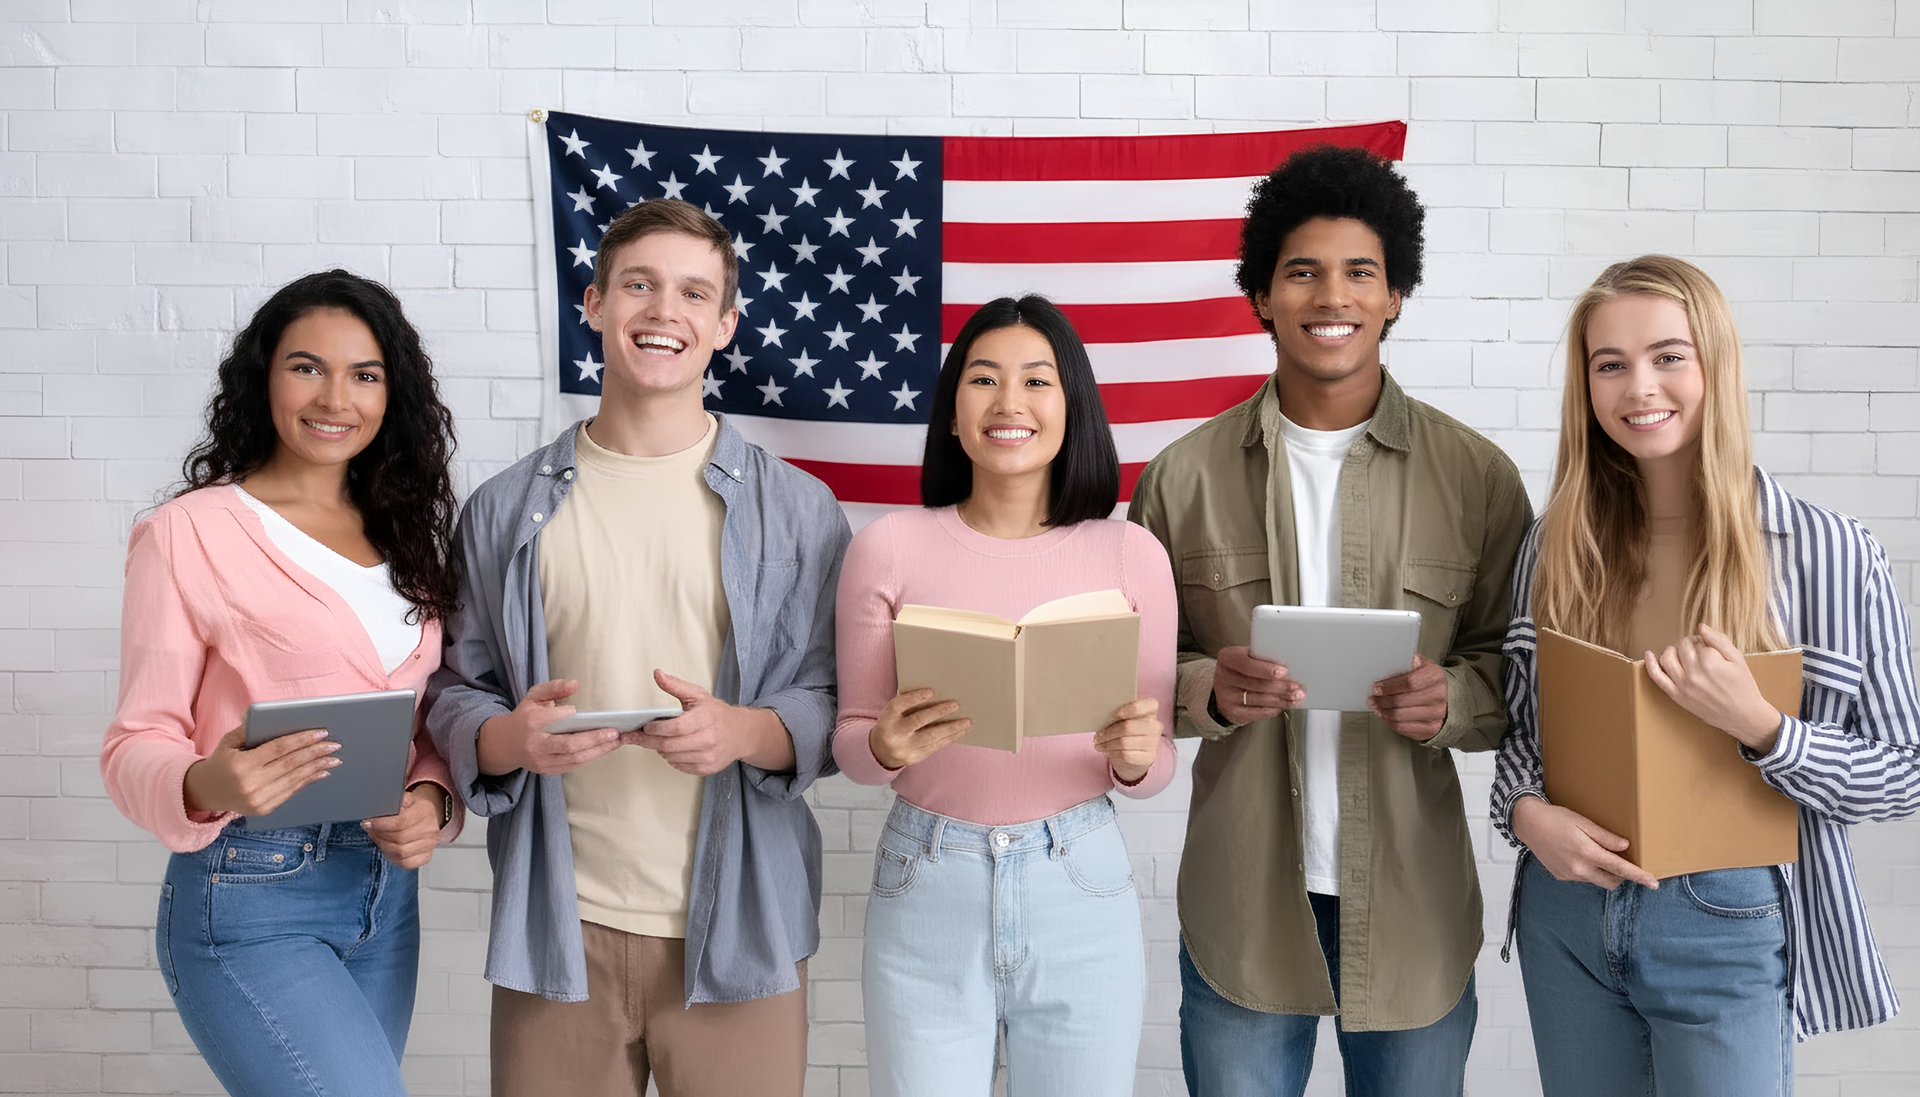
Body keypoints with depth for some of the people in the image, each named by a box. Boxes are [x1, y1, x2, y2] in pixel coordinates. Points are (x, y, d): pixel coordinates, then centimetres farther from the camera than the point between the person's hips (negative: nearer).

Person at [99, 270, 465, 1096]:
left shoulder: (402, 533, 9)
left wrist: (431, 798, -6)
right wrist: (206, 786, -29)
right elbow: (136, 744, -8)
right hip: (252, 900, -6)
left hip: (388, 887, 6)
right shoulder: (189, 533, -9)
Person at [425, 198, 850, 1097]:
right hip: (558, 936, 1)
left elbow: (839, 701, 1)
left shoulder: (797, 509, 2)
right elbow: (455, 693, 9)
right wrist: (508, 738, -13)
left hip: (736, 938, -1)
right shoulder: (507, 510, 6)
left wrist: (747, 732, -19)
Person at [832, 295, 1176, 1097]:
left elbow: (1156, 763, 3)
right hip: (926, 889, 0)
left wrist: (1134, 756, -19)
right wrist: (888, 745, -20)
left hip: (1081, 887, 1)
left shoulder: (1132, 555, -3)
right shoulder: (889, 547, -5)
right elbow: (849, 742, 2)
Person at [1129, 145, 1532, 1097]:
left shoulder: (1476, 476, -2)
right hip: (1241, 905, 0)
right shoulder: (1184, 476, -1)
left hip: (1413, 906, 0)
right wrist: (1208, 690, -18)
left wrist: (1450, 699, -18)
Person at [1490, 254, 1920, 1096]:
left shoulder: (1826, 553, -11)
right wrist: (1525, 811, -12)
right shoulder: (1557, 544, -1)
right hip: (1567, 911, 3)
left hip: (1727, 925, -3)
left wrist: (1758, 724, -22)